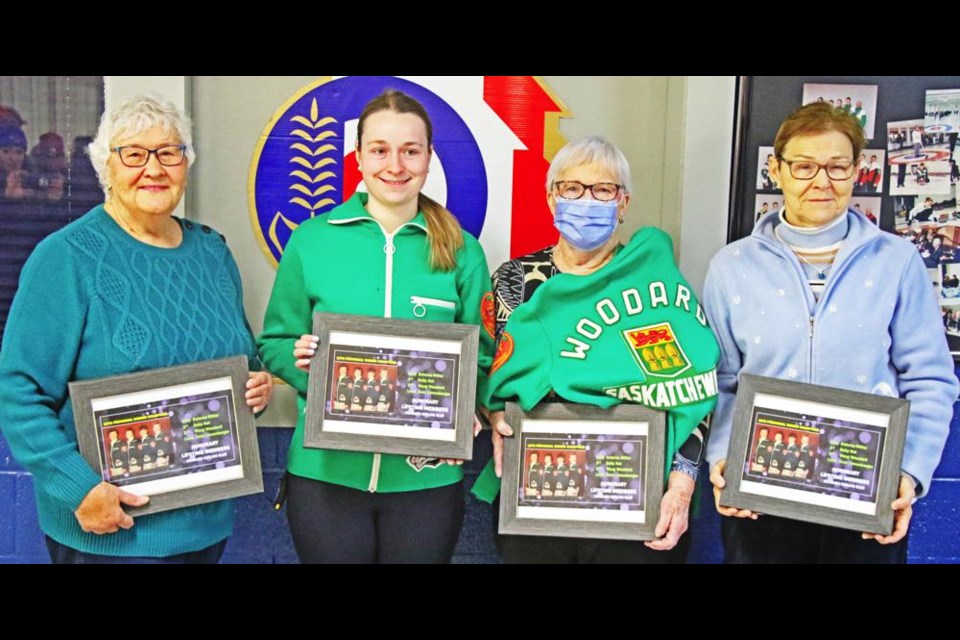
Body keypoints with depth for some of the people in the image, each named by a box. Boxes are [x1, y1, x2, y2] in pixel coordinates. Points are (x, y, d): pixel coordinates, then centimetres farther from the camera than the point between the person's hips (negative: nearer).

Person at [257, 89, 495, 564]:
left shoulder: (461, 251, 1)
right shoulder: (312, 240, 0)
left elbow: (480, 356, 5)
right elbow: (275, 344, 5)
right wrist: (300, 359, -15)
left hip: (427, 477, 1)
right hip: (325, 472, 0)